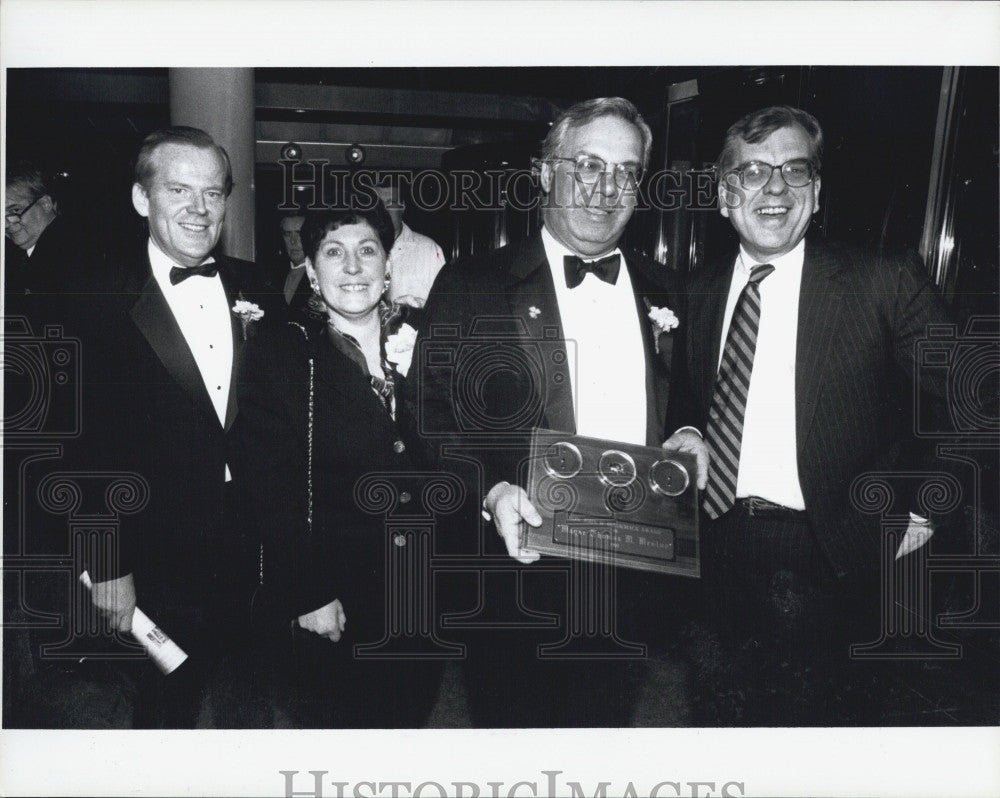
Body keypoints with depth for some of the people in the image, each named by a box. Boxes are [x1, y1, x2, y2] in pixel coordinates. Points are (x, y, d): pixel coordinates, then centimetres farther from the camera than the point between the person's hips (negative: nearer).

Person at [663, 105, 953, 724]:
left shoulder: (886, 285, -7)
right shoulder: (703, 291, 7)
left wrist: (924, 510, -6)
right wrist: (688, 433, 1)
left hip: (824, 559, -4)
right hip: (719, 551, 4)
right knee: (727, 714, 15)